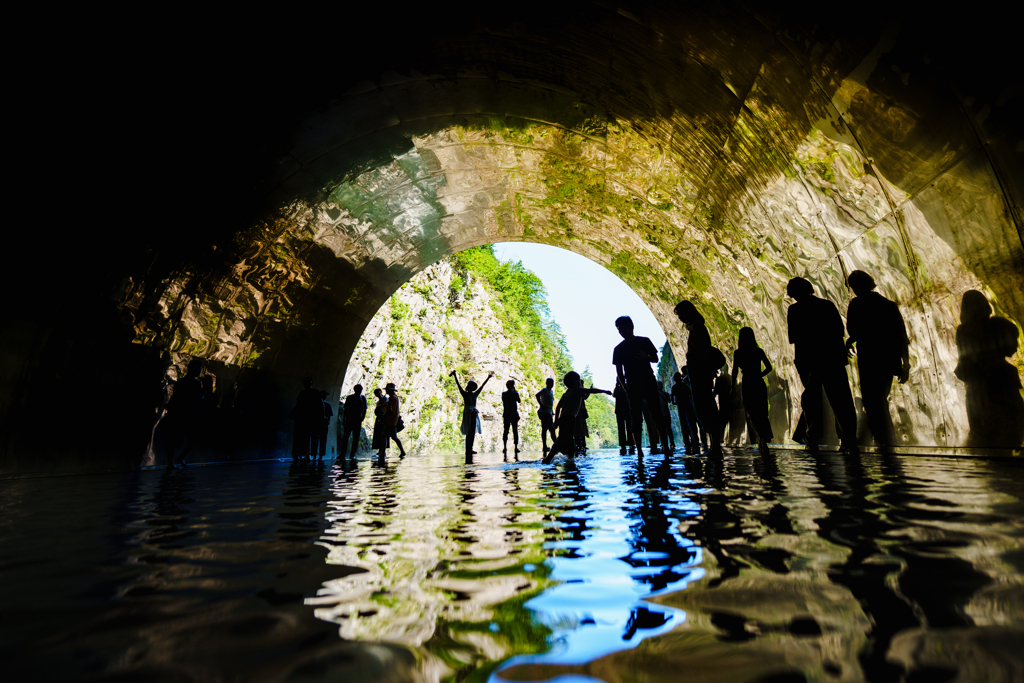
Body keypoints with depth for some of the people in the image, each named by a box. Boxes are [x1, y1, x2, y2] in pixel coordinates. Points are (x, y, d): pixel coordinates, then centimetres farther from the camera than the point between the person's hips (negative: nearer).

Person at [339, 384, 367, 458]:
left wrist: (363, 417, -2)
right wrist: (344, 419, 4)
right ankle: (342, 454, 2)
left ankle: (353, 454, 4)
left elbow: (364, 409, 11)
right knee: (345, 436, -3)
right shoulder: (350, 397, 6)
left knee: (356, 438, 0)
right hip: (349, 419, 0)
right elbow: (346, 409, 8)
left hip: (358, 420, 1)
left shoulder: (363, 398, 9)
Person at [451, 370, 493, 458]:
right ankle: (468, 452, -5)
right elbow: (458, 385, -7)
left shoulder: (475, 394, 11)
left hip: (474, 414, 6)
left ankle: (470, 449, 19)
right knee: (469, 433, -8)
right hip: (467, 414, -6)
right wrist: (455, 376, -13)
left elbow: (482, 386, 16)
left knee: (473, 433, 9)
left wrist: (488, 378, 20)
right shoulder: (464, 394, -1)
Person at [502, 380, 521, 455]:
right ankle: (516, 447, 3)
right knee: (515, 431, 3)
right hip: (514, 415, -3)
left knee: (505, 431, 7)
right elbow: (519, 401, 7)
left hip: (506, 415, 3)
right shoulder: (515, 394, -8)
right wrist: (515, 391, 9)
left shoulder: (503, 393, 0)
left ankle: (504, 447, 6)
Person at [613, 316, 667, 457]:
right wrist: (624, 387, -7)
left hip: (649, 383, 0)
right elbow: (619, 371, 5)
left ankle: (666, 446, 1)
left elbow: (655, 359, 10)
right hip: (633, 386, 0)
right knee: (636, 418, -2)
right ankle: (639, 449, 0)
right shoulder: (618, 349, 6)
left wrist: (646, 357, -12)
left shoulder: (644, 341, 7)